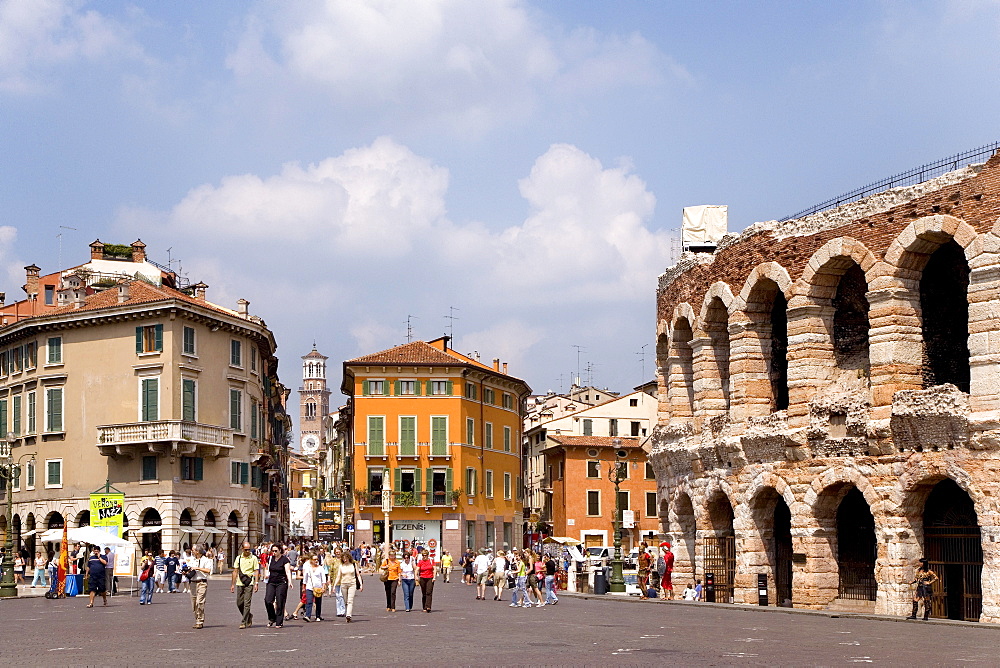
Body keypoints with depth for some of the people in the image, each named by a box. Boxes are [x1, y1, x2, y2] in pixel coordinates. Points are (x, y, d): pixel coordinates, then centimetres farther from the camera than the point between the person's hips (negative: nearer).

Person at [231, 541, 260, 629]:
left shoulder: (253, 558, 1)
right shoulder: (238, 558, 10)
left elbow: (256, 571, 0)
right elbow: (235, 571, 13)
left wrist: (256, 583, -9)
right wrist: (233, 584, 10)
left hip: (249, 583, -4)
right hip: (240, 583, 4)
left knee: (247, 603, -8)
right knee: (239, 603, 7)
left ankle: (244, 622, -5)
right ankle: (249, 616, 29)